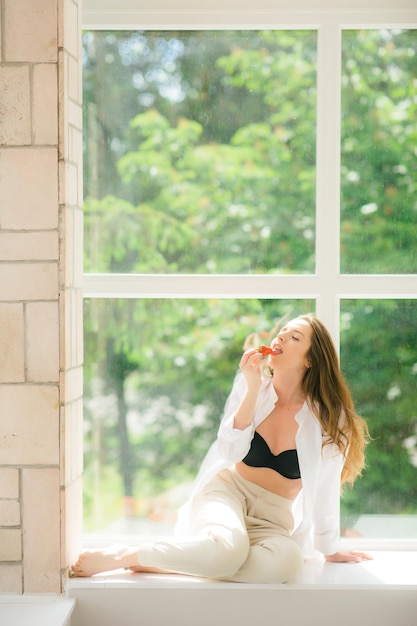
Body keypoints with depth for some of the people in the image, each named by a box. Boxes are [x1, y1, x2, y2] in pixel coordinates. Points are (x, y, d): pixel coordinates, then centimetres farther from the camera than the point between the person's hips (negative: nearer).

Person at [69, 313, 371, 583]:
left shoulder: (327, 416, -5)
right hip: (227, 492, -1)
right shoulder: (251, 386, -1)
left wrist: (329, 550, 4)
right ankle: (124, 555, -20)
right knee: (227, 546, -39)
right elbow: (230, 452, -11)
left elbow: (326, 490, 0)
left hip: (273, 518, 1)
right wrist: (252, 388, -18)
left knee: (286, 560, -38)